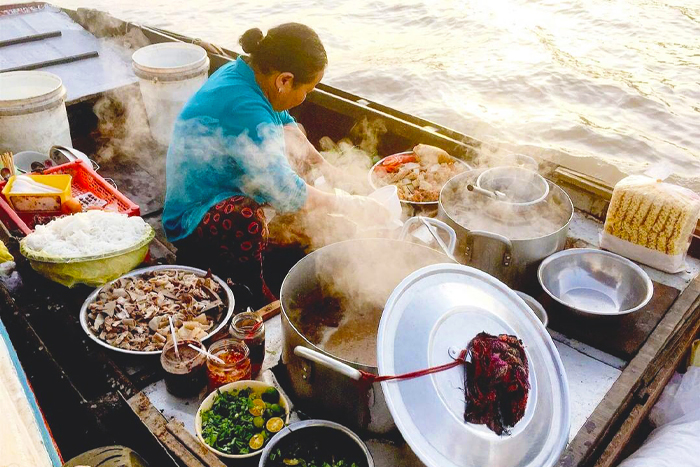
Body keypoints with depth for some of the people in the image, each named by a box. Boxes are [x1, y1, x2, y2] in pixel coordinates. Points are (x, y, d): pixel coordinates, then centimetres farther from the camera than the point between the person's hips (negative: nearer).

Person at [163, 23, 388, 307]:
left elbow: (284, 123, 15)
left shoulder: (244, 71, -4)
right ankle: (255, 295, -10)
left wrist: (320, 163, 4)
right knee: (246, 221, -40)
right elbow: (286, 194, -29)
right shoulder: (243, 109, -32)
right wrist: (350, 206, -17)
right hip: (194, 218, -10)